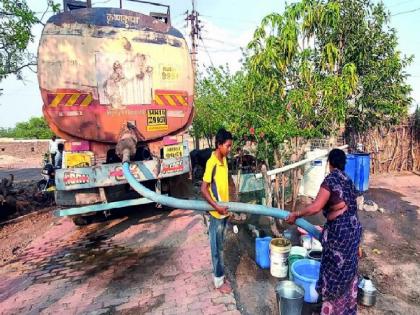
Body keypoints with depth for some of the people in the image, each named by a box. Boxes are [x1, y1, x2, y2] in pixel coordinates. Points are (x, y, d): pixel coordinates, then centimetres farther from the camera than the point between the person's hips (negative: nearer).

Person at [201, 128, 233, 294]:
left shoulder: (224, 160, 5)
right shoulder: (212, 163, -21)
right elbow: (203, 189, -21)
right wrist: (216, 206, -25)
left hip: (224, 210, 8)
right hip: (216, 213, -8)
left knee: (220, 246, 20)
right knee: (217, 248, 6)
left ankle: (219, 275, 35)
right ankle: (218, 281, 21)